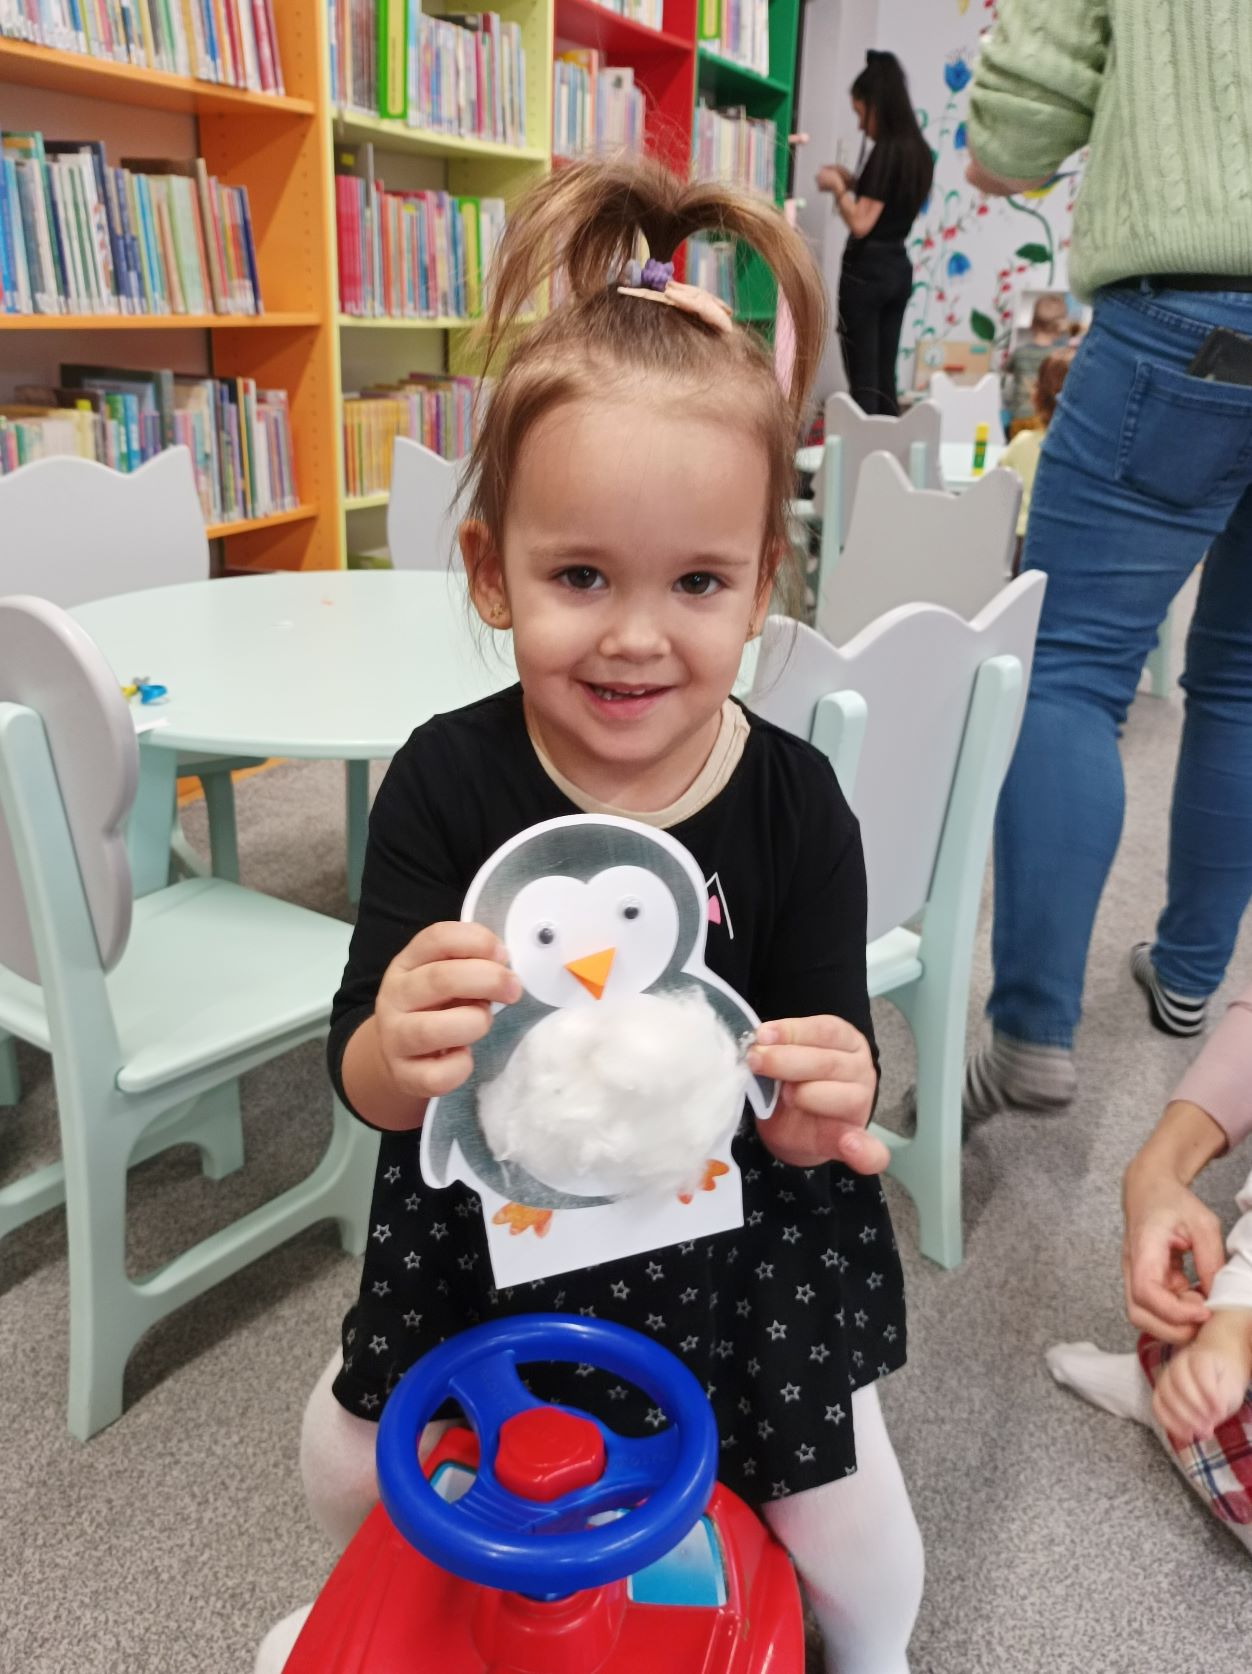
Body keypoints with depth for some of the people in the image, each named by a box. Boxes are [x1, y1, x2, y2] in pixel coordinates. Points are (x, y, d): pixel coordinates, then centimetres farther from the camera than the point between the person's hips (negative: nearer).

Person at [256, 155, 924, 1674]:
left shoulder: (790, 805, -19)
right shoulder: (448, 781, -18)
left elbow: (827, 1095, -12)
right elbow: (365, 1075, -17)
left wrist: (823, 1106, -36)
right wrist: (400, 1054, -41)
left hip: (736, 1231, 0)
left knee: (844, 1528, 12)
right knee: (345, 1466, 16)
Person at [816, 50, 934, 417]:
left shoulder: (888, 150, -14)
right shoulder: (918, 150, 11)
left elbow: (861, 224, -19)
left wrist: (837, 187, -4)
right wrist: (853, 183, 17)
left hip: (866, 271, -9)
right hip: (898, 269, 9)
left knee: (862, 382, -5)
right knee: (884, 380, 11)